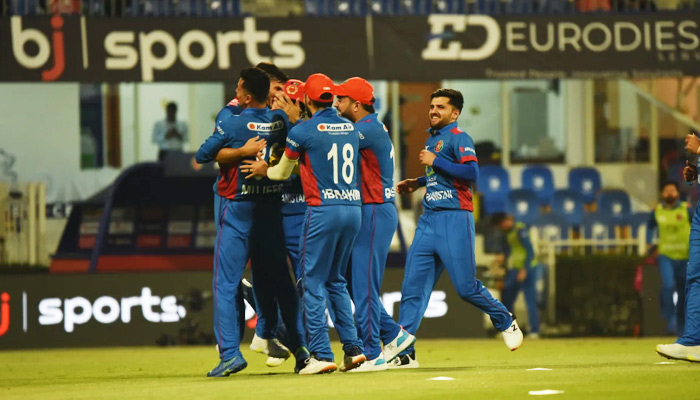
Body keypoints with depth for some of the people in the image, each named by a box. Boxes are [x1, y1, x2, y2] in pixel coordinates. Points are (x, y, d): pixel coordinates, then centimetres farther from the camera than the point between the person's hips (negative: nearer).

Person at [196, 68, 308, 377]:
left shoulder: (232, 124, -14)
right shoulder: (281, 121, -1)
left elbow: (202, 155, -10)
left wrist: (240, 152, -9)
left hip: (238, 209, -5)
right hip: (273, 208, 5)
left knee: (225, 283, -2)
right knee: (278, 280, 14)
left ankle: (230, 352, -12)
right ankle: (300, 348, 15)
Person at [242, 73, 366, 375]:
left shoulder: (302, 131, -5)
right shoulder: (350, 128, 12)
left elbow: (283, 172, 9)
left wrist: (263, 170, 32)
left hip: (323, 210, -6)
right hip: (354, 207, 6)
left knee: (313, 282, 0)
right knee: (336, 281, 18)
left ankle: (321, 355, -7)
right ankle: (353, 348, 11)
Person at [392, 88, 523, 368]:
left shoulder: (458, 138, -7)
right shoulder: (431, 139, 20)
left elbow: (471, 172, -21)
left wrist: (435, 161, -17)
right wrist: (417, 183, 22)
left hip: (455, 218, -8)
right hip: (429, 219, 8)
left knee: (466, 286, -6)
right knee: (412, 285, -1)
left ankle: (506, 322, 19)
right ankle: (403, 352, -2)